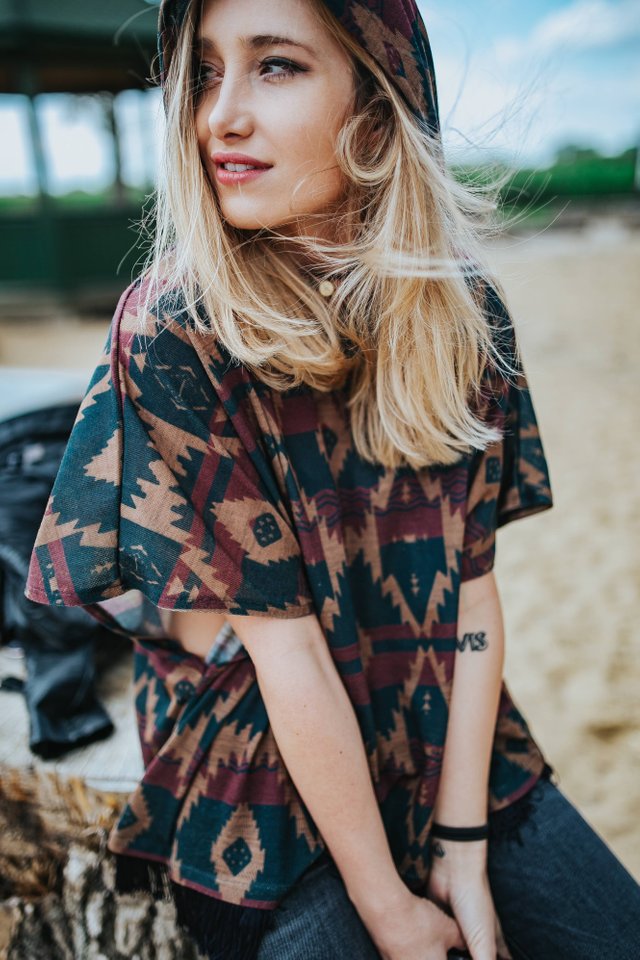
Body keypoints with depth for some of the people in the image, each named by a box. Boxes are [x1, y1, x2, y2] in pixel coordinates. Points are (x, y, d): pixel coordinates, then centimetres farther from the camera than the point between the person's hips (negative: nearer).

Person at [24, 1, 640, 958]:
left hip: (464, 758, 4)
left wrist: (465, 843, -9)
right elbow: (282, 645, -20)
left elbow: (472, 582, -7)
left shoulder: (459, 309, -7)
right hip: (270, 802, -3)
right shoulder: (172, 337, -20)